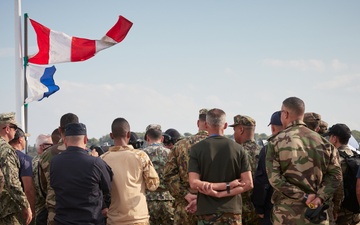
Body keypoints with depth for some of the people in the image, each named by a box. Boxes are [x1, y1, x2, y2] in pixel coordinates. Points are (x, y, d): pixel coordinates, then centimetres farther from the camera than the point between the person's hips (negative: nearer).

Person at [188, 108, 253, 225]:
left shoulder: (197, 149, -1)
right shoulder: (238, 148, 3)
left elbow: (194, 183, -9)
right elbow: (248, 184, -4)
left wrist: (216, 188, -5)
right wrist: (227, 189, -6)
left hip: (206, 212, -1)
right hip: (232, 212, 1)